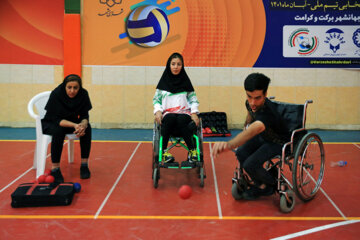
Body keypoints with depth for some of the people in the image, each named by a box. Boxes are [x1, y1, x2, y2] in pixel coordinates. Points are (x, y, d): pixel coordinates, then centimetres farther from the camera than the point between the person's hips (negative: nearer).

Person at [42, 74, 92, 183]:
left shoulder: (83, 94, -18)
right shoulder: (56, 94, -28)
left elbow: (84, 116, -15)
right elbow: (57, 119, -29)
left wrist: (83, 124, -39)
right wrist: (75, 125, -45)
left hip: (71, 122, 3)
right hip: (51, 123, -3)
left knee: (87, 127, -25)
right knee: (58, 131, -36)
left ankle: (84, 164, -15)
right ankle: (55, 168, -26)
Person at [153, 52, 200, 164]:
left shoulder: (185, 81, 12)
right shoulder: (164, 81, 12)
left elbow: (193, 99, 13)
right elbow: (156, 99, 13)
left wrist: (194, 113, -4)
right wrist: (158, 111, -6)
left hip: (184, 113, 0)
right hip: (167, 113, 0)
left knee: (180, 121, -37)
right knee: (170, 119, -37)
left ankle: (192, 150, -26)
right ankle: (164, 151, -31)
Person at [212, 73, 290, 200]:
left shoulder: (267, 113, -41)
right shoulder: (250, 103, -15)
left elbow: (253, 130, -63)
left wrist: (229, 144, -79)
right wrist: (246, 126, 1)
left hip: (279, 143, -8)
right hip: (262, 137, 8)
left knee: (250, 164, -25)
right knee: (241, 153, -15)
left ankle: (273, 184, 7)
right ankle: (261, 185, 7)